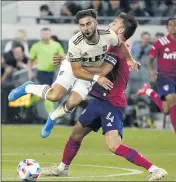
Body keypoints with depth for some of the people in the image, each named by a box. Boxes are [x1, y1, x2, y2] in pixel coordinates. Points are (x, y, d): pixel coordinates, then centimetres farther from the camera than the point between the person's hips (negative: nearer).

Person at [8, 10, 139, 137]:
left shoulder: (109, 36, -29)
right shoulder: (75, 43, -36)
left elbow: (121, 45, -3)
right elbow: (76, 71, -28)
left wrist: (130, 59, -1)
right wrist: (96, 78, -37)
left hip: (91, 72, 3)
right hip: (72, 67, -3)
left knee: (72, 103, -15)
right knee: (55, 96, -22)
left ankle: (52, 118, 17)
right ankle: (28, 88, 7)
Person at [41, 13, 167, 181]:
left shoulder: (116, 50, -19)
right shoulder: (114, 47, 11)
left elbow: (102, 71, -32)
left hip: (112, 104, -10)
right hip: (100, 100, 10)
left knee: (114, 146, -22)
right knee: (76, 132, 20)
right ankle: (62, 168, 38)